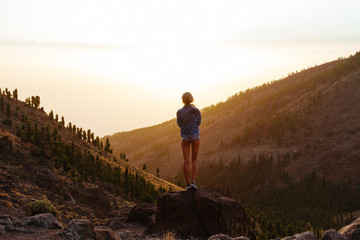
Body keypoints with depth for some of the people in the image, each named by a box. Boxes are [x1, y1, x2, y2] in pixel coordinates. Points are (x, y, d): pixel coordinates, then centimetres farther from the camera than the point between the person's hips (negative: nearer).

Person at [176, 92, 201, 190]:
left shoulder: (179, 112, -5)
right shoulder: (196, 111, -8)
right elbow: (198, 122, 8)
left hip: (184, 137, 1)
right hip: (195, 136, 0)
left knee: (186, 161, 3)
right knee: (194, 160, 7)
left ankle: (188, 183, 1)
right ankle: (193, 181, -7)